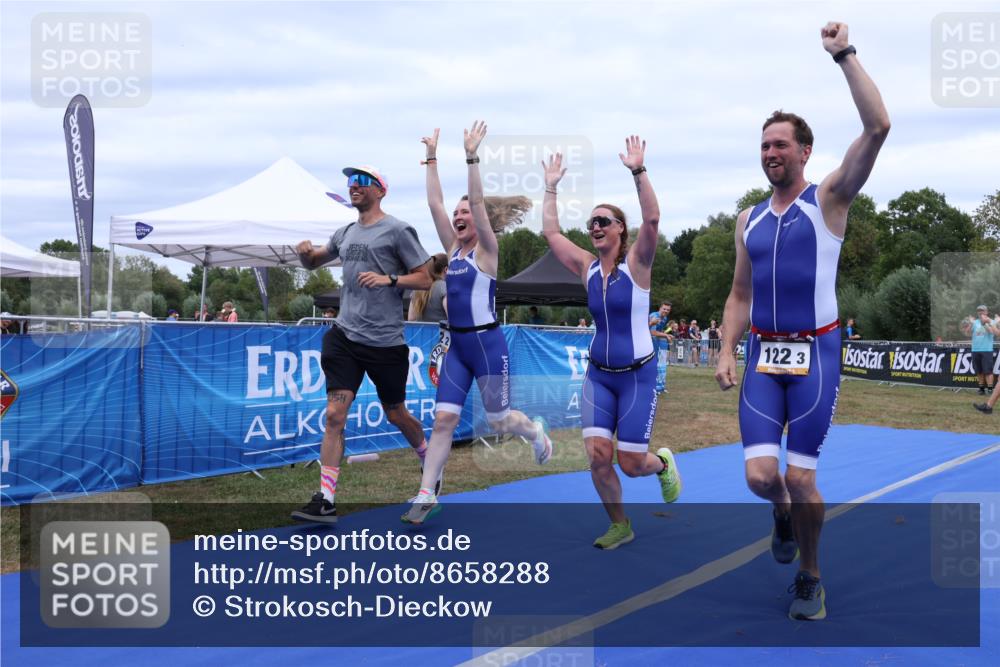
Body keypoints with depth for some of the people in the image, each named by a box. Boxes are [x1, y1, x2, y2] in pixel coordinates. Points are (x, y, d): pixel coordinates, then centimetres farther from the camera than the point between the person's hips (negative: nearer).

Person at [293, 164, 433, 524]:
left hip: (386, 341, -4)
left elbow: (425, 279, -5)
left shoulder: (397, 230, -4)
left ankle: (429, 460, 41)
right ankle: (325, 500, -6)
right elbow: (313, 262, 28)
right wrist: (305, 252, 5)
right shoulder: (345, 233, 13)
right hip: (345, 335, 5)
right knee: (334, 415, -7)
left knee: (396, 415, 11)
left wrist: (388, 279, -20)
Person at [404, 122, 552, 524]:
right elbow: (434, 203, 5)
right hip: (457, 345, 5)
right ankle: (426, 495, 0)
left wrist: (472, 156, -24)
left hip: (487, 343, -5)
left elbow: (478, 202, -19)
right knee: (443, 420, -3)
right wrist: (431, 159, 3)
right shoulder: (452, 248, 8)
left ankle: (536, 432, 41)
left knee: (498, 421, 8)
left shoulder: (487, 250, -6)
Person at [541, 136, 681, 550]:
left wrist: (638, 171, -28)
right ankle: (620, 526, 15)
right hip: (598, 375, 4)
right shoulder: (587, 267, 3)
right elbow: (549, 232, 4)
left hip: (637, 375, -4)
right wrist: (551, 187, 5)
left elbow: (652, 219, -25)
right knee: (598, 456, -8)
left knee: (631, 464, -3)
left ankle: (662, 463, 35)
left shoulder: (636, 263, -8)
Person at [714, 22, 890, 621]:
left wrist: (844, 54, -13)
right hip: (763, 355, 3)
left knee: (801, 477, -3)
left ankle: (810, 578, 20)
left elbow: (878, 127, -15)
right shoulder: (750, 220, 11)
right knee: (760, 473, -7)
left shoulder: (828, 200, -2)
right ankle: (784, 513, 31)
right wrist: (727, 351, 3)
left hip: (816, 352, -3)